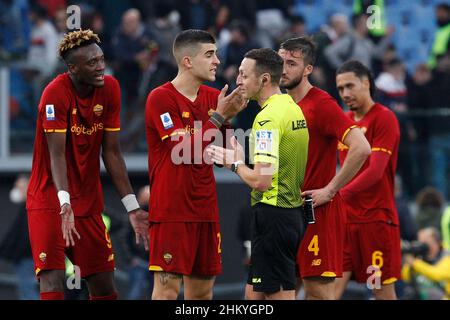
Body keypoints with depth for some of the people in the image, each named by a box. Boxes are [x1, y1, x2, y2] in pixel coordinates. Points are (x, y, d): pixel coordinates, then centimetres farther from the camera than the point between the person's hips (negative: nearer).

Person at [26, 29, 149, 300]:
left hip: (89, 202, 6)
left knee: (104, 286, 7)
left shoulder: (110, 88, -2)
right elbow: (57, 155, -24)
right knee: (53, 282, -18)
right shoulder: (56, 94, -18)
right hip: (50, 202, -6)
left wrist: (132, 208, 0)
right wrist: (65, 202, -39)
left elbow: (112, 152, 2)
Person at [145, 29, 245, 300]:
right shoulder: (160, 98, -10)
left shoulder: (213, 98, 11)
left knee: (202, 288, 8)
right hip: (171, 212, -7)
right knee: (167, 287, -9)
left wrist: (230, 116, -5)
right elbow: (185, 151, -18)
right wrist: (219, 116, -16)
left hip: (205, 210, 7)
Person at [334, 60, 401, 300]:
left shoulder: (384, 118, -8)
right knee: (332, 286, -3)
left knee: (383, 290, -2)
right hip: (345, 216, 6)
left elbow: (375, 171, -18)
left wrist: (335, 193, -26)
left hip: (377, 218, -6)